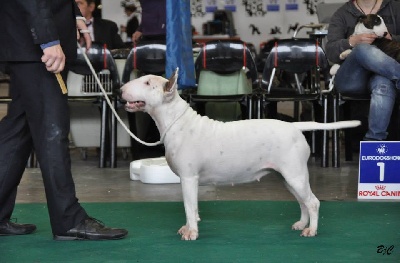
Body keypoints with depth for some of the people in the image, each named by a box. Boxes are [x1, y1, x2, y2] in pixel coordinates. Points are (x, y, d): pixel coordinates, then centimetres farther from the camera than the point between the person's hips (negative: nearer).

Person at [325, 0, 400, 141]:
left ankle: (373, 141, -45)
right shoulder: (342, 14, 12)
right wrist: (352, 42, -21)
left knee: (384, 84, -39)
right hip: (352, 78, 0)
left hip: (382, 73, 0)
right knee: (364, 49, -35)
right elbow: (331, 53, -1)